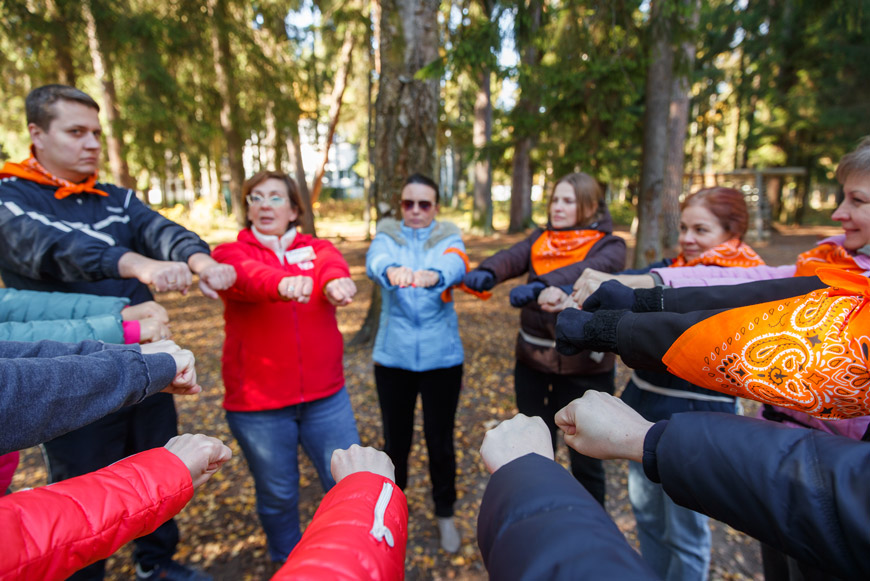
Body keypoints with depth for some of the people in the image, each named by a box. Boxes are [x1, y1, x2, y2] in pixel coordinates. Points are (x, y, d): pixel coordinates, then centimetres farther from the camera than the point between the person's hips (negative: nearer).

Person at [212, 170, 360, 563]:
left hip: (325, 396, 2)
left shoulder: (316, 248, 6)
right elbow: (246, 275, -25)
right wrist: (283, 283, -48)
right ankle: (287, 562, 44)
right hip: (257, 403, -1)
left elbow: (331, 263, -18)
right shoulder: (230, 253, -1)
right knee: (277, 496, 14)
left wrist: (335, 280, -43)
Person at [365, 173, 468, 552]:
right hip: (393, 355, 1)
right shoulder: (387, 236, 2)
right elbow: (375, 261, -22)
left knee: (440, 439, 10)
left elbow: (456, 265, -23)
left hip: (442, 355, 0)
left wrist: (432, 275, -47)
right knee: (396, 438, 13)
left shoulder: (448, 238, 1)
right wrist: (392, 271, -47)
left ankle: (445, 514, 36)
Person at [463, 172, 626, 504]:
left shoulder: (608, 246, -5)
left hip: (584, 367, -3)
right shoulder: (540, 239, 5)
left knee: (584, 459, 14)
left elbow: (586, 271, -28)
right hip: (533, 362, 4)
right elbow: (512, 257, -15)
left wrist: (540, 285, -46)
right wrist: (486, 273, -37)